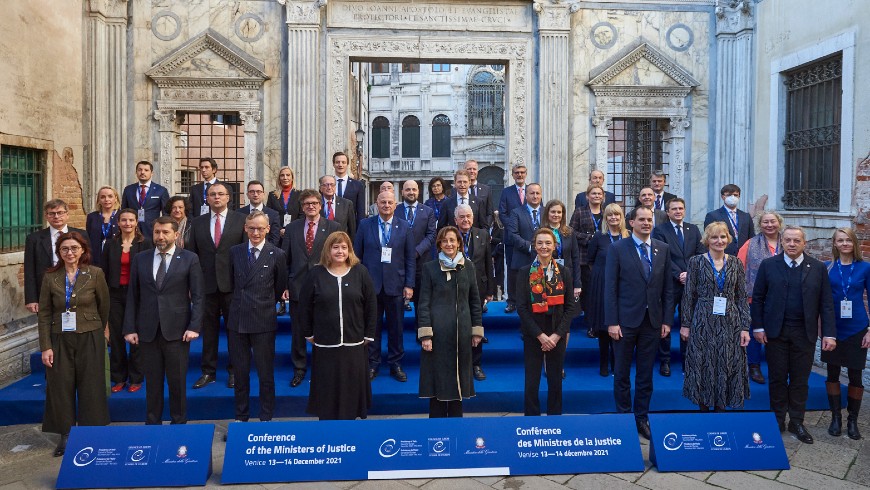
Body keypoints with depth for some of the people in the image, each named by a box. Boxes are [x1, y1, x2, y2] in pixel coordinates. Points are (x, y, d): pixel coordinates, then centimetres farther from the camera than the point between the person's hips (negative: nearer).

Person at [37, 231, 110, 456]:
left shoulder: (95, 274, -4)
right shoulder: (50, 277, 1)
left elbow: (104, 305, 7)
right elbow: (44, 314, 1)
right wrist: (45, 346, -4)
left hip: (90, 339, -1)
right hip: (60, 340, 2)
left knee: (91, 387, 4)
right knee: (60, 387, 4)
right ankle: (65, 435, 20)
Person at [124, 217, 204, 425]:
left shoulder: (190, 259, 1)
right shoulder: (140, 260, 8)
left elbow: (197, 296, -2)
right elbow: (132, 297, 9)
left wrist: (194, 327, -10)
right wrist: (130, 328, 2)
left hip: (177, 331, -2)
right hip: (147, 331, 2)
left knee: (177, 383, 5)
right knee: (152, 383, 9)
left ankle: (179, 424, 19)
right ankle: (152, 424, 22)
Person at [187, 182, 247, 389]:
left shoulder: (240, 220, 1)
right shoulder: (198, 222, 9)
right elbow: (192, 253, 9)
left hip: (233, 284, -2)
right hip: (206, 284, 2)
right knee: (209, 329, 9)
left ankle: (234, 371, 20)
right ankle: (208, 371, 21)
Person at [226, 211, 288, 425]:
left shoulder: (277, 255, -3)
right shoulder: (235, 251, 6)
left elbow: (280, 289, 6)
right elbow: (232, 282, 15)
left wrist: (263, 303, 9)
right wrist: (241, 301, 12)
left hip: (263, 321, -3)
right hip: (237, 320, 3)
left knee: (266, 374, 7)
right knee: (240, 372, 13)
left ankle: (266, 418, 21)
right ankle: (241, 416, 27)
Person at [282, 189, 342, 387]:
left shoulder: (333, 227, 1)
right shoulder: (291, 228, 7)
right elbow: (285, 258, 7)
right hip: (298, 287, 2)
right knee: (298, 332, 10)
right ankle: (299, 369, 25)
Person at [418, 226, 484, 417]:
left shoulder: (468, 266, 6)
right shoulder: (430, 267, -1)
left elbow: (475, 300, 9)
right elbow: (424, 303, -3)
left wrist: (477, 330, 5)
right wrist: (425, 334, -9)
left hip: (462, 330, 2)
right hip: (438, 330, -2)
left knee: (458, 376, 10)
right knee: (438, 378, 3)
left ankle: (456, 415, 24)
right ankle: (437, 417, 15)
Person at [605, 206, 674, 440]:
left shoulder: (663, 249, 6)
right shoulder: (618, 249, -4)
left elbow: (667, 287, 8)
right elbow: (610, 288, -7)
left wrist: (667, 320, 3)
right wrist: (612, 322, -12)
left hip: (653, 321, 3)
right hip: (626, 320, -3)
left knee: (646, 375, 11)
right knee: (622, 374, 8)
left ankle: (642, 418, 24)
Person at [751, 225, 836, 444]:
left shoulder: (818, 268, 2)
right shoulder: (768, 265, -1)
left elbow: (826, 303, 1)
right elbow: (757, 298, 1)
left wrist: (829, 334, -4)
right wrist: (758, 327, -3)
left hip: (805, 333, 1)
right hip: (776, 331, -1)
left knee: (800, 379, 9)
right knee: (777, 378, 8)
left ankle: (797, 422, 23)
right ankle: (778, 420, 22)